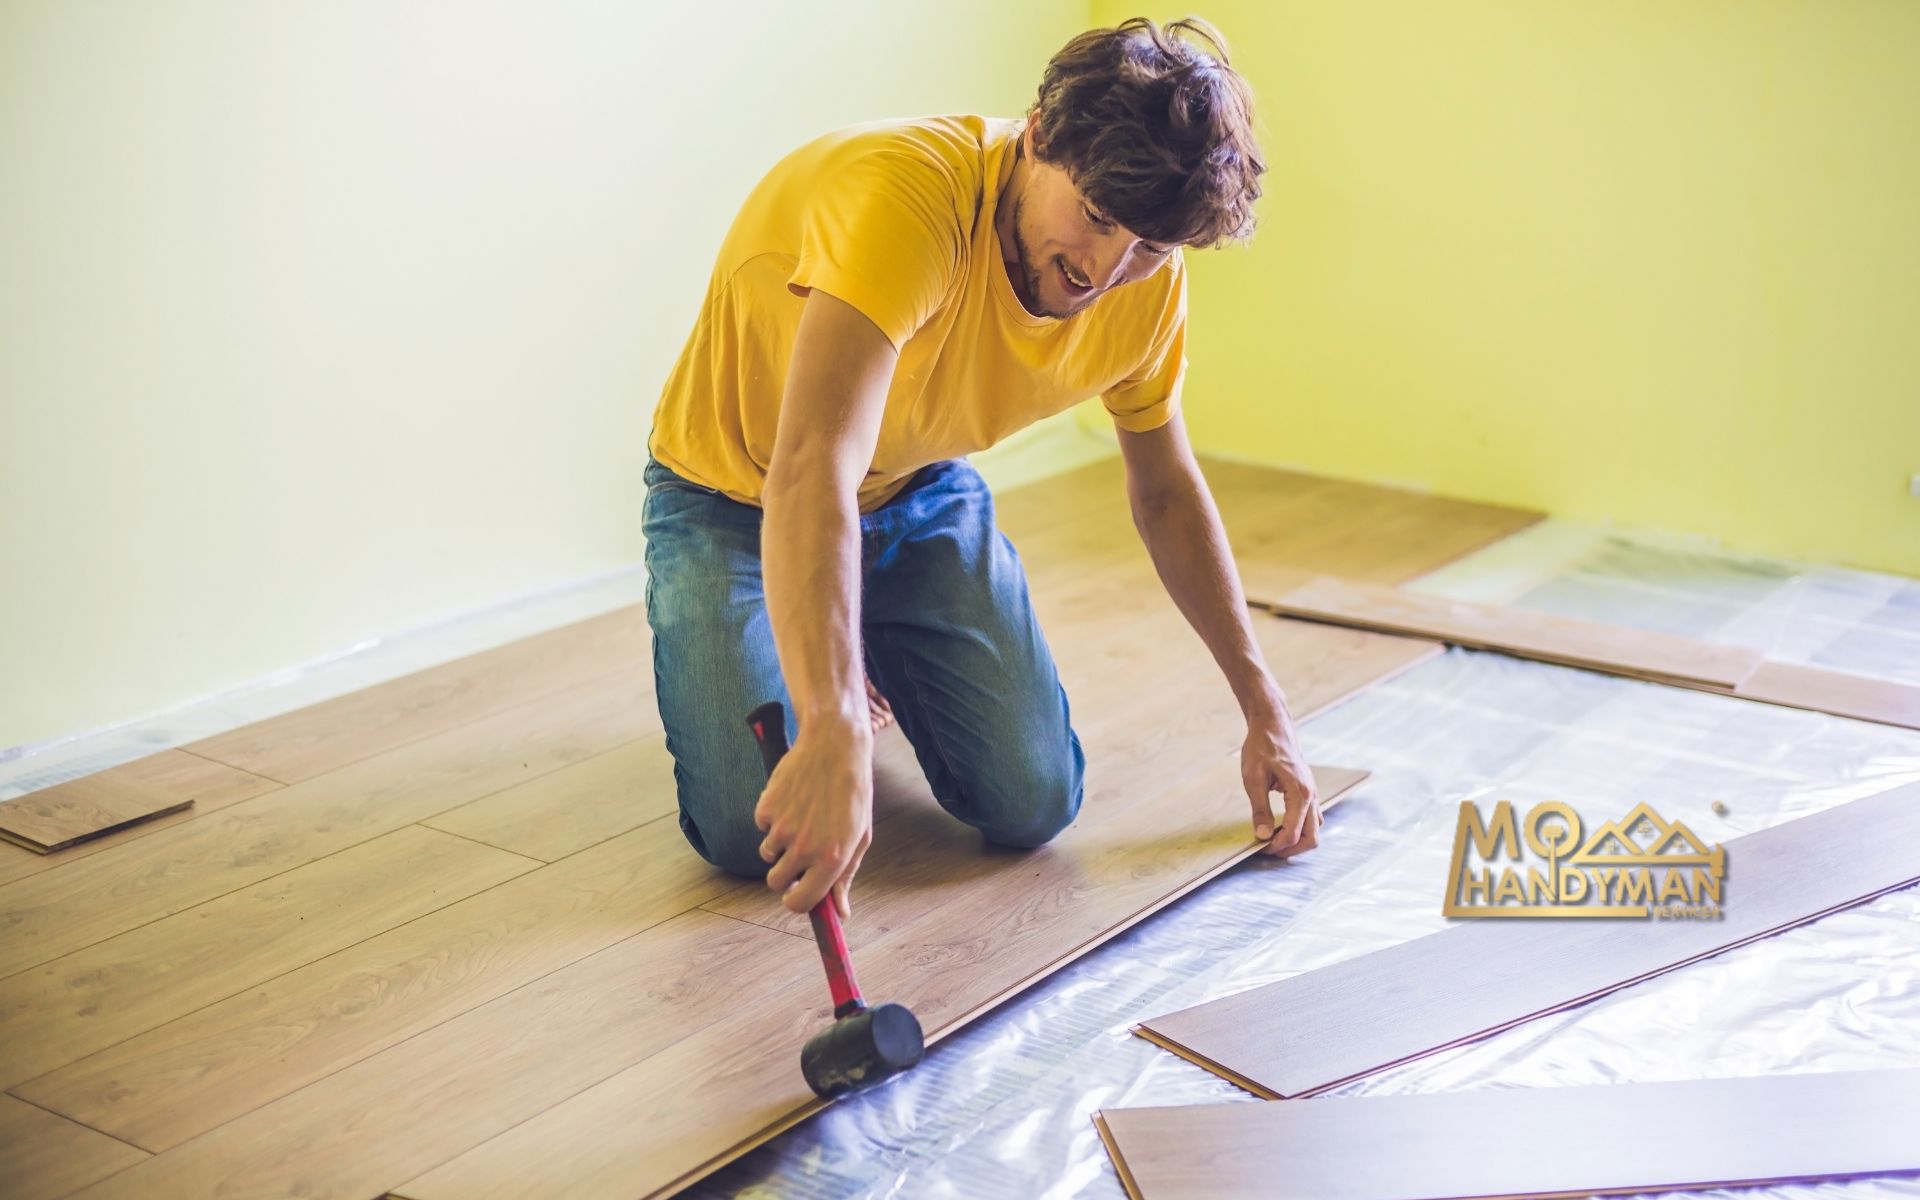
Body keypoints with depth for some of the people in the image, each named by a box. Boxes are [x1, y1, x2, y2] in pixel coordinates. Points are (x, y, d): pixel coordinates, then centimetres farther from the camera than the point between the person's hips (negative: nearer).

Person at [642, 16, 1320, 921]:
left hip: (924, 499, 5)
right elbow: (813, 471, -49)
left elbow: (1166, 492, 3)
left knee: (1034, 806, -9)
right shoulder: (908, 192, -37)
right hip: (735, 500, -4)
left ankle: (880, 657, 22)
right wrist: (834, 732, -61)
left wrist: (1264, 710, 4)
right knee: (752, 836, -19)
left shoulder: (1147, 284, -15)